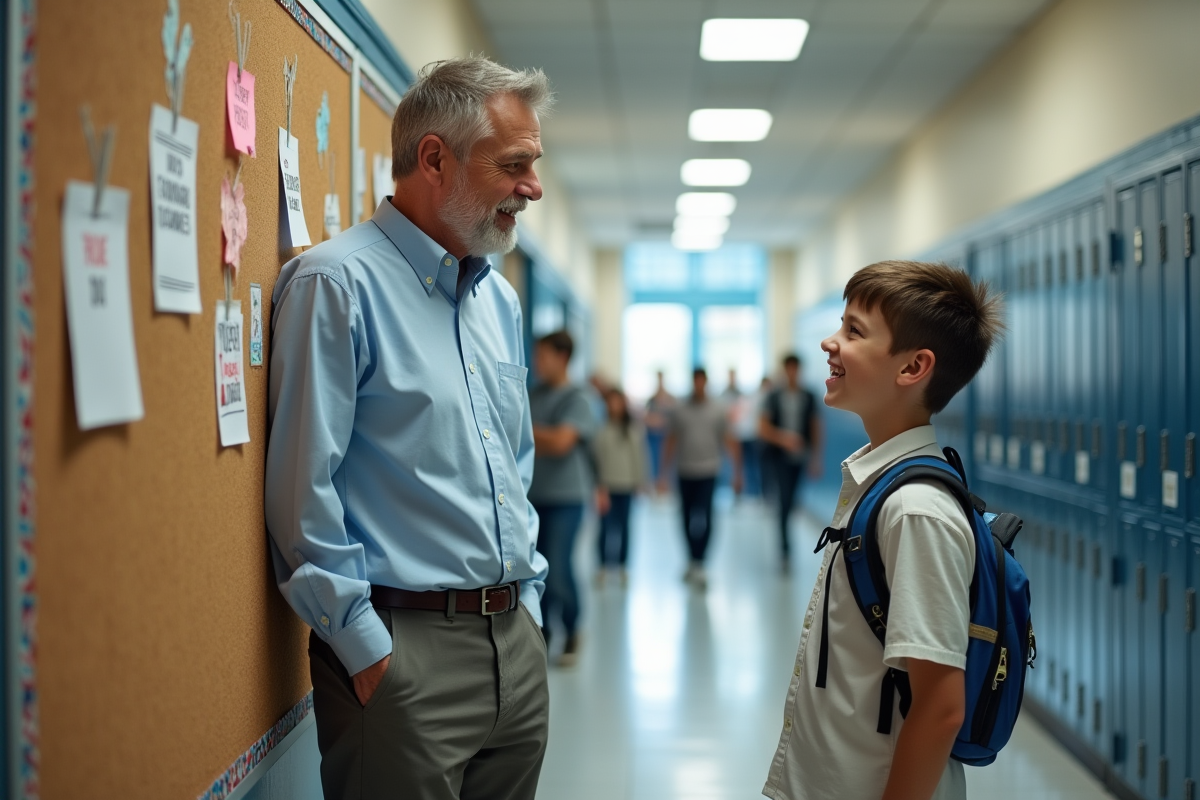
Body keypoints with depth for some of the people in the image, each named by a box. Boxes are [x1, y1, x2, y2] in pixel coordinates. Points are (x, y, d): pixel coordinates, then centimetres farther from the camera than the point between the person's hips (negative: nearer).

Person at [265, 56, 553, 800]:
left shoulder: (500, 298, 13)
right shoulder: (338, 282, -11)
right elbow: (302, 490, -15)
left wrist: (527, 600, 14)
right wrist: (368, 650, -14)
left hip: (516, 640, 7)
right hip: (403, 648, -7)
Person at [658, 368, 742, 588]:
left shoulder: (718, 411, 1)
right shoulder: (680, 411, 5)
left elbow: (730, 443, 2)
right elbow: (670, 443, 9)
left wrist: (738, 472, 0)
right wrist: (664, 475, 7)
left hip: (708, 473, -2)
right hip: (685, 473, 2)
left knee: (704, 518, -14)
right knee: (688, 519, 9)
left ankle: (698, 565, -12)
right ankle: (694, 563, 24)